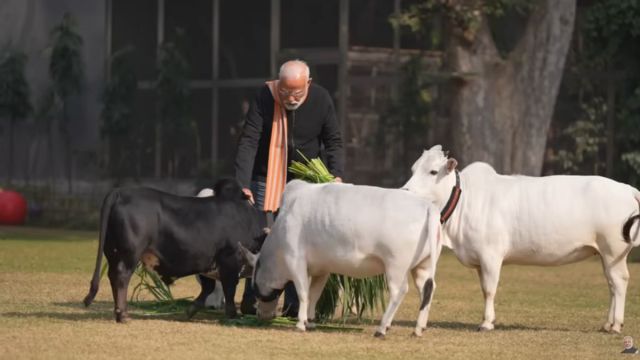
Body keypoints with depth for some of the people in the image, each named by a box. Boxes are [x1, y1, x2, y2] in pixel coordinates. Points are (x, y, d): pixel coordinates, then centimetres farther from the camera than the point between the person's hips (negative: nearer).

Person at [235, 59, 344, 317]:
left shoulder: (321, 100, -10)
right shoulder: (265, 97, -18)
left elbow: (333, 141, -2)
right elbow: (248, 142, -21)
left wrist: (337, 175, -19)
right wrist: (243, 185, -30)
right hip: (268, 179, -2)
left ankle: (294, 305, -1)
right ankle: (250, 301, 2)